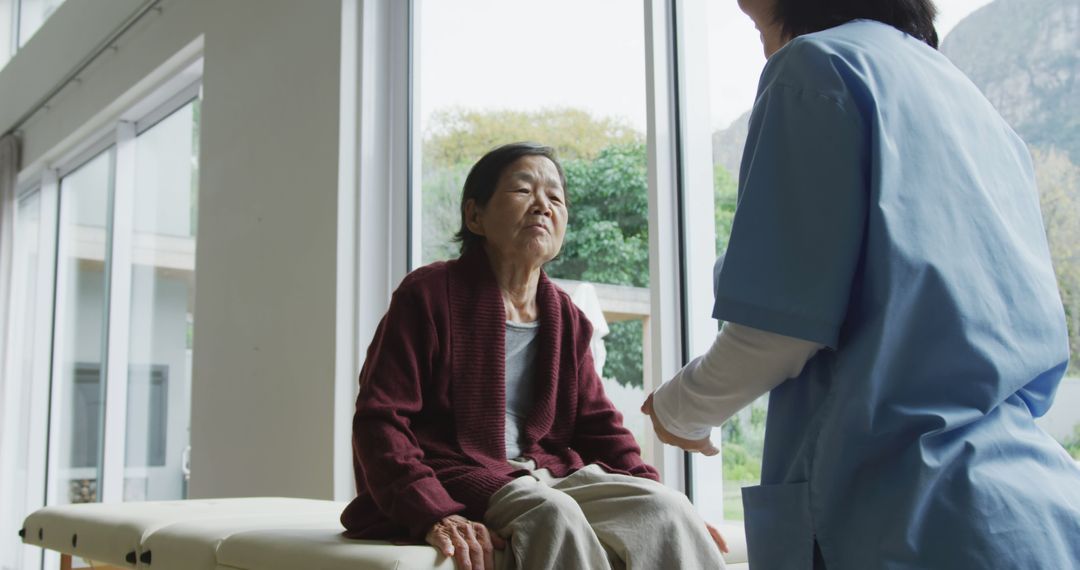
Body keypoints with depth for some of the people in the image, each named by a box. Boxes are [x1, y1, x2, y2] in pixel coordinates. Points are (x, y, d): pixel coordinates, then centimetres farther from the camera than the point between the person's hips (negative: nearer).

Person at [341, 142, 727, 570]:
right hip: (456, 487, -5)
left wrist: (668, 509, 3)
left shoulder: (565, 318, 16)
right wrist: (433, 515, -26)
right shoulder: (429, 293, -2)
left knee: (663, 507, -20)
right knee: (552, 514, -34)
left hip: (550, 479, 6)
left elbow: (598, 427, 18)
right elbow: (379, 421, -9)